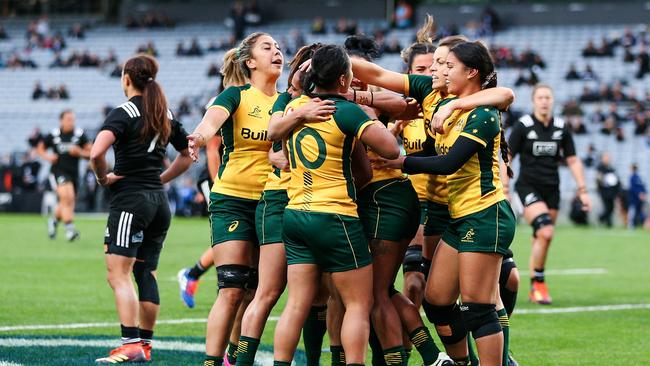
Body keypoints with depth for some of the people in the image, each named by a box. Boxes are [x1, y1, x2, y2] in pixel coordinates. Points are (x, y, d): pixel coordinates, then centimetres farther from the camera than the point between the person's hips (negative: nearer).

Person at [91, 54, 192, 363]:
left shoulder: (124, 113, -10)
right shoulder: (165, 115, 11)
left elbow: (96, 153, -26)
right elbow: (187, 155, 24)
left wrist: (104, 177, -8)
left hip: (130, 200, -7)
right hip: (158, 201, 7)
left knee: (118, 274, -10)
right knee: (146, 273, 12)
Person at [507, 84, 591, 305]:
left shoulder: (562, 127, 5)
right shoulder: (523, 126, -6)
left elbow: (573, 160, 12)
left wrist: (582, 191, 6)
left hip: (552, 188, 4)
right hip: (528, 187, -4)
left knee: (541, 238, 5)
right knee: (546, 232, -22)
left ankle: (534, 290, 16)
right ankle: (539, 283, -7)